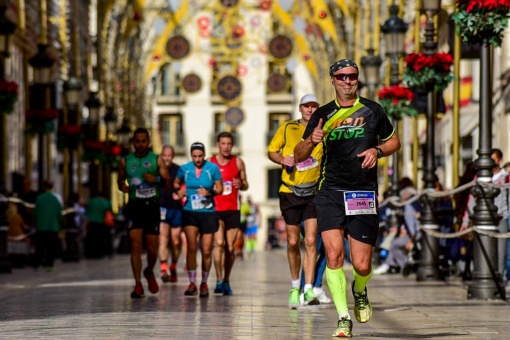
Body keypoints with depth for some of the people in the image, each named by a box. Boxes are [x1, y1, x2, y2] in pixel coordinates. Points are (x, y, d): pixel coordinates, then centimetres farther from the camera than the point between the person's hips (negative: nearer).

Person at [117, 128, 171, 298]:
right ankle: (138, 285, -9)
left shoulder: (157, 160, 5)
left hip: (152, 205, 0)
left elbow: (168, 182, 2)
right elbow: (120, 180, 18)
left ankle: (149, 272, 35)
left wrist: (157, 179, -19)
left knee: (152, 249, 3)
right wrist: (122, 186, -6)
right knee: (135, 246, -11)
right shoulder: (125, 161, 8)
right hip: (134, 206, 0)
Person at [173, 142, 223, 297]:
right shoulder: (184, 169, 2)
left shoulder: (213, 168, -4)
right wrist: (178, 191, -4)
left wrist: (209, 192, -18)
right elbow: (176, 183, 18)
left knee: (206, 251, 2)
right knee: (191, 247, -14)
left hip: (208, 213, -1)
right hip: (190, 212, 1)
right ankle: (192, 283, -6)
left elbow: (219, 188, 1)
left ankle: (204, 283, 19)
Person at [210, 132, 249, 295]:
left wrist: (241, 184, -11)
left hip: (233, 209, 1)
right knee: (219, 243, -17)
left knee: (230, 247, 2)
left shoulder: (238, 162, 5)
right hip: (215, 209, -1)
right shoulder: (209, 163, 3)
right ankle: (219, 280, -14)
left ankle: (226, 280, 16)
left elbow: (246, 185, 11)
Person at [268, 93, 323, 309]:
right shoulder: (287, 128, 4)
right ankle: (295, 287, 25)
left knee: (311, 241, -11)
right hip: (290, 192, 1)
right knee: (293, 241, 7)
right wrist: (283, 160, -11)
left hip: (314, 192, -1)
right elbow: (271, 151, 9)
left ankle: (309, 289, -12)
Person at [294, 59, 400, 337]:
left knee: (361, 265, -3)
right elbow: (299, 156, 8)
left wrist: (377, 150, -2)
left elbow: (394, 141, 20)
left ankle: (359, 291, 33)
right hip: (329, 191, 0)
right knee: (333, 254, -16)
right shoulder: (323, 115, 8)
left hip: (364, 194, 0)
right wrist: (312, 140, -14)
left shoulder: (372, 111, 7)